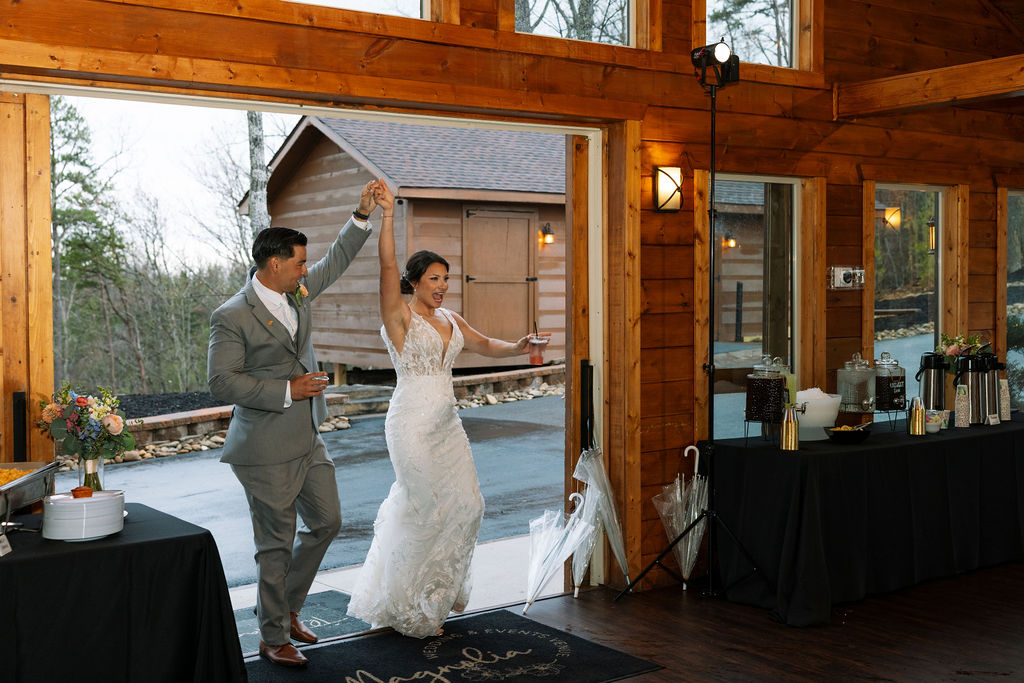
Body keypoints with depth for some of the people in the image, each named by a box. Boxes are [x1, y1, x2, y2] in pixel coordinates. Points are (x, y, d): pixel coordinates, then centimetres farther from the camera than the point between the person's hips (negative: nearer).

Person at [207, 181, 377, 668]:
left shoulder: (297, 293, 6)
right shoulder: (232, 316, -15)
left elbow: (336, 261, 20)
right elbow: (221, 382, -20)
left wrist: (363, 215, 11)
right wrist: (287, 390, -20)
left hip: (308, 441, 8)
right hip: (268, 451, -8)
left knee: (327, 522, 15)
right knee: (276, 545, 1)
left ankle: (286, 607, 34)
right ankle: (273, 638, 17)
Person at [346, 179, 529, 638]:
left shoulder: (449, 320, 12)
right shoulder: (400, 316, -9)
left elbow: (486, 346, 22)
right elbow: (388, 268, -23)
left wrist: (518, 347, 3)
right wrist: (387, 215, -32)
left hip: (447, 423, 8)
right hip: (413, 424, -7)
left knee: (467, 505, 8)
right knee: (427, 511, -2)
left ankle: (438, 591, 28)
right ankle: (409, 608, 16)